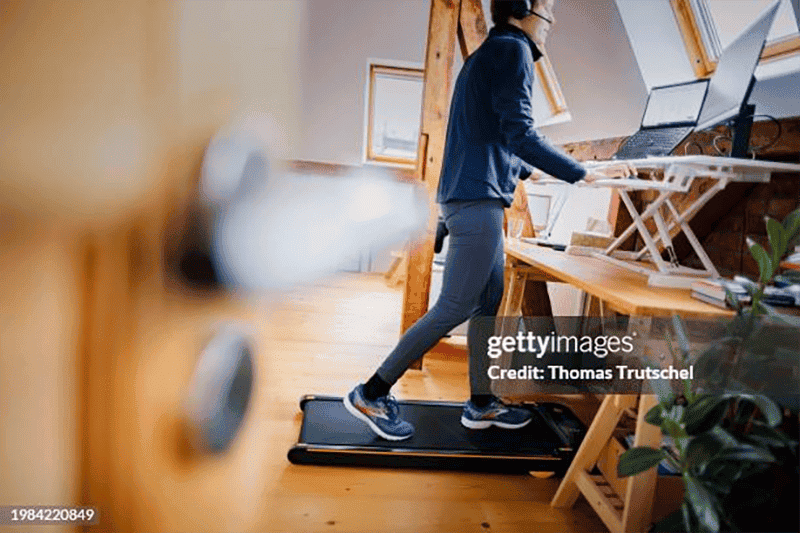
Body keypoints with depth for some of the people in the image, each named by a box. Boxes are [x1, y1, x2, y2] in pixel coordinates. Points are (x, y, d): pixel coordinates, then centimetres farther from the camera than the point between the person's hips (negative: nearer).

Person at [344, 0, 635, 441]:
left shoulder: (487, 55, 25)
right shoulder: (512, 49, -5)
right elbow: (519, 134, -16)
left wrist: (531, 171, 40)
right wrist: (584, 174, -13)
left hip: (472, 200, 11)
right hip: (478, 201, -11)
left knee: (488, 303, 12)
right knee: (454, 310, -7)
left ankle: (481, 404, 22)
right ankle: (371, 395, 2)